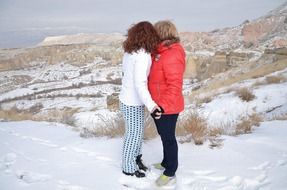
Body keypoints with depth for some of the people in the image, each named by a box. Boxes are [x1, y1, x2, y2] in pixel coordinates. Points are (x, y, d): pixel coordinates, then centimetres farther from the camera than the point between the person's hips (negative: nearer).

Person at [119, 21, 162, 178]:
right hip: (133, 103, -8)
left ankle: (135, 158, 40)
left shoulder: (129, 51, 2)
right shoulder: (143, 54, -23)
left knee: (137, 132, 22)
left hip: (127, 98, 8)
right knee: (134, 135, 9)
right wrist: (151, 105, -39)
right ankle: (129, 168, 27)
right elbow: (139, 83, -30)